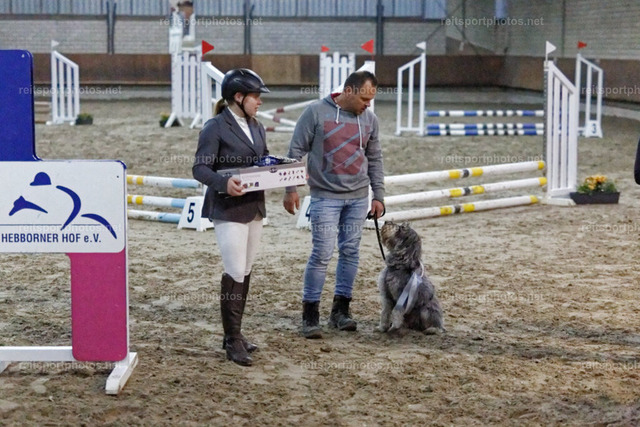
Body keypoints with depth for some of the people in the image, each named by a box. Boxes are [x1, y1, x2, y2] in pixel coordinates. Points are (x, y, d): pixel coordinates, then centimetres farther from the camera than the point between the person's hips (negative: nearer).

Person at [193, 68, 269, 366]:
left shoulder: (256, 128, 14)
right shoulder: (215, 128, -9)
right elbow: (200, 168, -13)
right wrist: (224, 183, -31)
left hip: (254, 207, 8)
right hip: (229, 209, -8)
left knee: (245, 272, 11)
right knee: (235, 272, -9)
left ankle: (234, 333, 20)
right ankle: (232, 340, -1)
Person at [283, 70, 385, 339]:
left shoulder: (369, 119, 6)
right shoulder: (316, 112, -8)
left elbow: (375, 160, 14)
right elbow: (296, 151, -4)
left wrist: (379, 195, 10)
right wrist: (290, 189, -6)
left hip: (358, 197, 5)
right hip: (325, 196, -4)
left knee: (350, 252, 7)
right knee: (322, 253, -8)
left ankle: (340, 311, 18)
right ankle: (310, 315, 1)